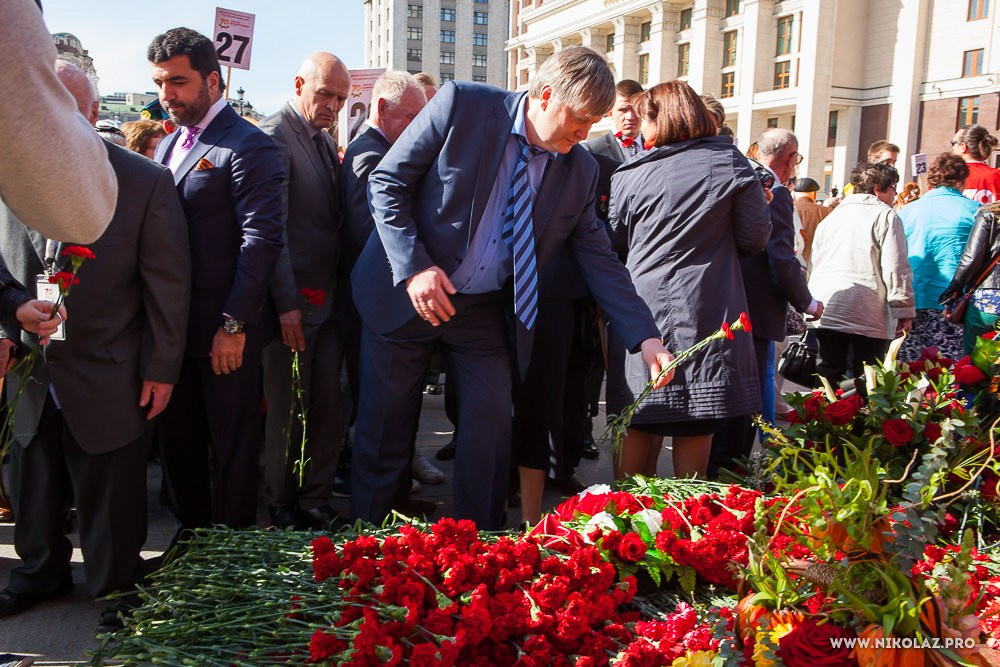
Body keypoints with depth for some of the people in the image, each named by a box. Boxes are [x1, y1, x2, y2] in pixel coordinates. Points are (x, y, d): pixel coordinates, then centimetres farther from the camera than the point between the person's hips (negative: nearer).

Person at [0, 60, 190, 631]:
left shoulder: (146, 182, -11)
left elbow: (168, 283, -9)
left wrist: (162, 368, -9)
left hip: (109, 381, -4)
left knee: (110, 500, 9)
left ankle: (117, 589, 30)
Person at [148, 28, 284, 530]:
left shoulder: (248, 147, -11)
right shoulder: (168, 146, 16)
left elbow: (261, 240, -17)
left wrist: (234, 324, -19)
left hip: (225, 331, -8)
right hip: (172, 326, 8)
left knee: (231, 447, 6)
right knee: (177, 441, 15)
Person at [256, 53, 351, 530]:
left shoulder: (324, 140, 15)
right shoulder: (275, 137, -11)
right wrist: (286, 303, -20)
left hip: (329, 297, 7)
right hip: (293, 302, -7)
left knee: (329, 407, 9)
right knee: (288, 411, 4)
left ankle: (315, 500, 23)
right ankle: (281, 508, 21)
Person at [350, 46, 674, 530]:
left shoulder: (579, 170, -3)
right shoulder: (461, 105, -14)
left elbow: (598, 257, 2)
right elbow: (386, 183, -10)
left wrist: (646, 336, -7)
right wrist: (414, 268, -20)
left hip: (485, 308, 3)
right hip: (404, 292, -2)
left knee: (491, 431, 2)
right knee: (384, 428, 7)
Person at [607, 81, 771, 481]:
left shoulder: (632, 175, 1)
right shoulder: (731, 163, 0)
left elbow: (613, 241, 8)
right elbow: (755, 238, 3)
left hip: (643, 308, 1)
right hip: (707, 310, -1)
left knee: (641, 423, 9)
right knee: (696, 425, 8)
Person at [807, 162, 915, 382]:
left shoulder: (832, 216, 20)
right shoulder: (885, 216, -2)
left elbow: (814, 264, 24)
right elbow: (896, 268, -8)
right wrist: (904, 311, -3)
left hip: (825, 313, 6)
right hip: (868, 315, -6)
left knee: (827, 375, 9)